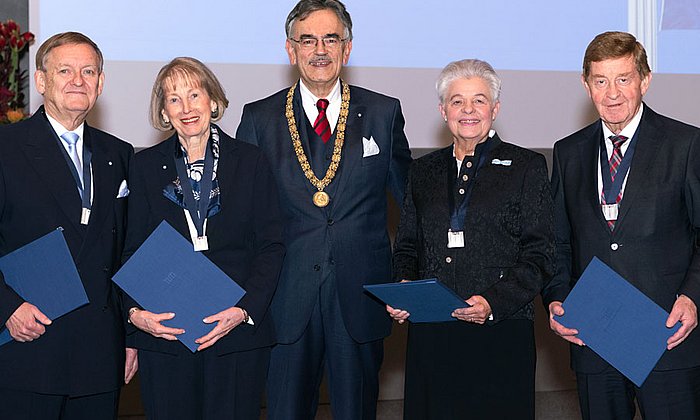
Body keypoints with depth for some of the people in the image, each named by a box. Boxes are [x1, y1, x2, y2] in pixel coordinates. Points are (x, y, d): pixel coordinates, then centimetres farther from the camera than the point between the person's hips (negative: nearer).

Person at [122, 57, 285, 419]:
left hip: (239, 335, 0)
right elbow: (133, 250, 7)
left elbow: (271, 247, 3)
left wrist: (245, 309, -11)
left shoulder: (249, 161, 5)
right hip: (164, 332, 1)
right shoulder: (147, 166, 8)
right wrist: (135, 312, -8)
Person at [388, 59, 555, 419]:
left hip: (500, 335, -3)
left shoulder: (526, 167, 4)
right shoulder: (424, 170, 16)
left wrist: (494, 302, -15)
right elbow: (407, 247, 20)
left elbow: (539, 257, -2)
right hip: (431, 336, 3)